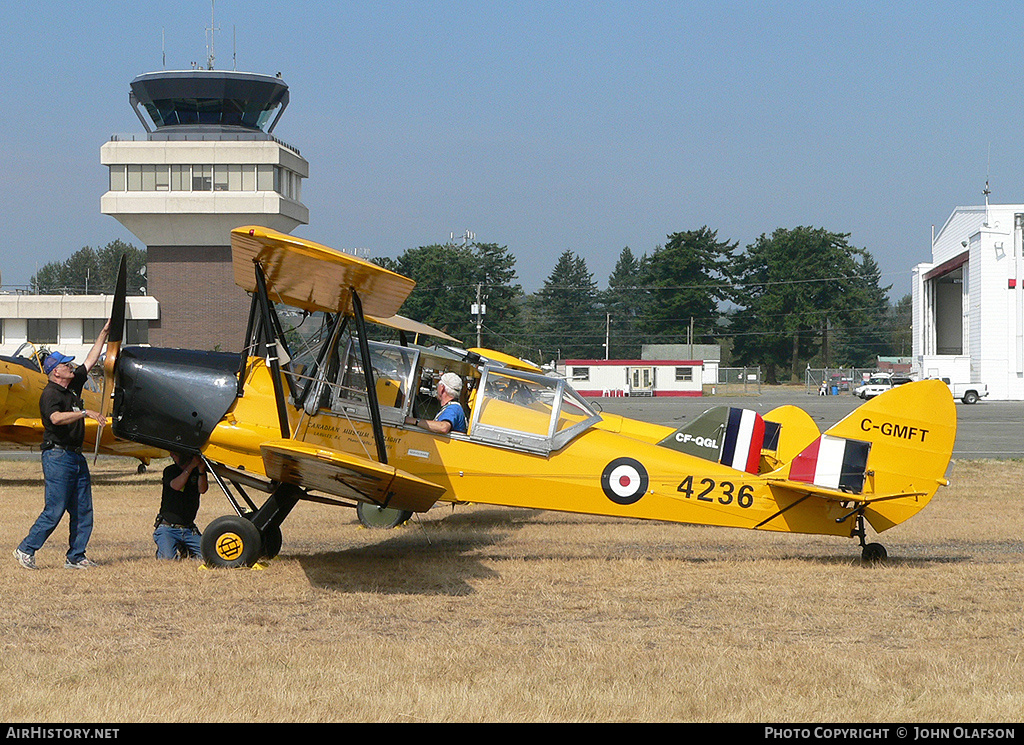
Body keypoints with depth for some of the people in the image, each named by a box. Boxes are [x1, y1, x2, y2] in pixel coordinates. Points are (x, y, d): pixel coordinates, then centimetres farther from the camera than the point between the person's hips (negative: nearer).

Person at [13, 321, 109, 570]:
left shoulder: (74, 384, 14)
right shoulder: (50, 394, -11)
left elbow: (90, 360, 23)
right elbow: (56, 418, -30)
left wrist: (104, 333, 21)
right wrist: (85, 413, -32)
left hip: (76, 455, 9)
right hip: (57, 455, -9)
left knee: (83, 511, 5)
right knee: (55, 509, -9)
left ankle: (75, 557, 9)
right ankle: (26, 549, 2)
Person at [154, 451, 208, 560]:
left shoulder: (197, 471, 7)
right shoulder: (170, 471, -2)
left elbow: (202, 490, -12)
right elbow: (176, 486, -23)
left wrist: (201, 470, -28)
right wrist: (191, 466, -28)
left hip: (189, 529, 3)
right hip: (167, 527, -3)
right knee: (168, 556, -25)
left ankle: (184, 549, 15)